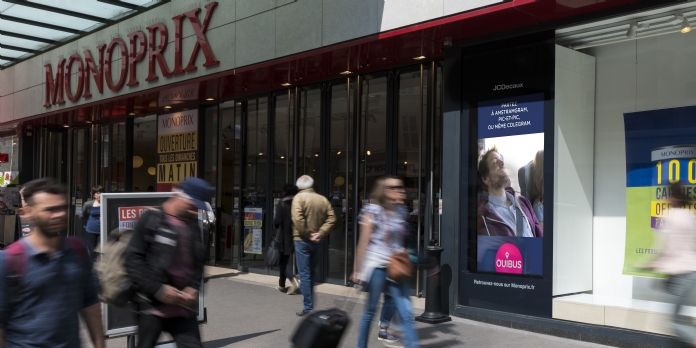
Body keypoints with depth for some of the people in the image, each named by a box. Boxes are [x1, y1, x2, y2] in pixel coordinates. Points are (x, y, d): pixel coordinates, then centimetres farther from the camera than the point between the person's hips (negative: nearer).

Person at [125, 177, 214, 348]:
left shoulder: (194, 226, 9)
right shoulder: (152, 219, -5)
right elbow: (133, 259, -9)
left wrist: (194, 288, -1)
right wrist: (157, 289, -16)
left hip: (183, 308, 4)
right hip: (152, 306, -4)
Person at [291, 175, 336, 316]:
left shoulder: (299, 197, -9)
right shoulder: (323, 199, 6)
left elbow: (297, 218, -21)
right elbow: (331, 218, -2)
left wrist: (306, 234, -11)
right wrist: (320, 233, -5)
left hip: (302, 240, -5)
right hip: (316, 241, 5)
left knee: (304, 275, -1)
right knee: (311, 273, 18)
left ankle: (308, 307, -2)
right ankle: (310, 305, 25)